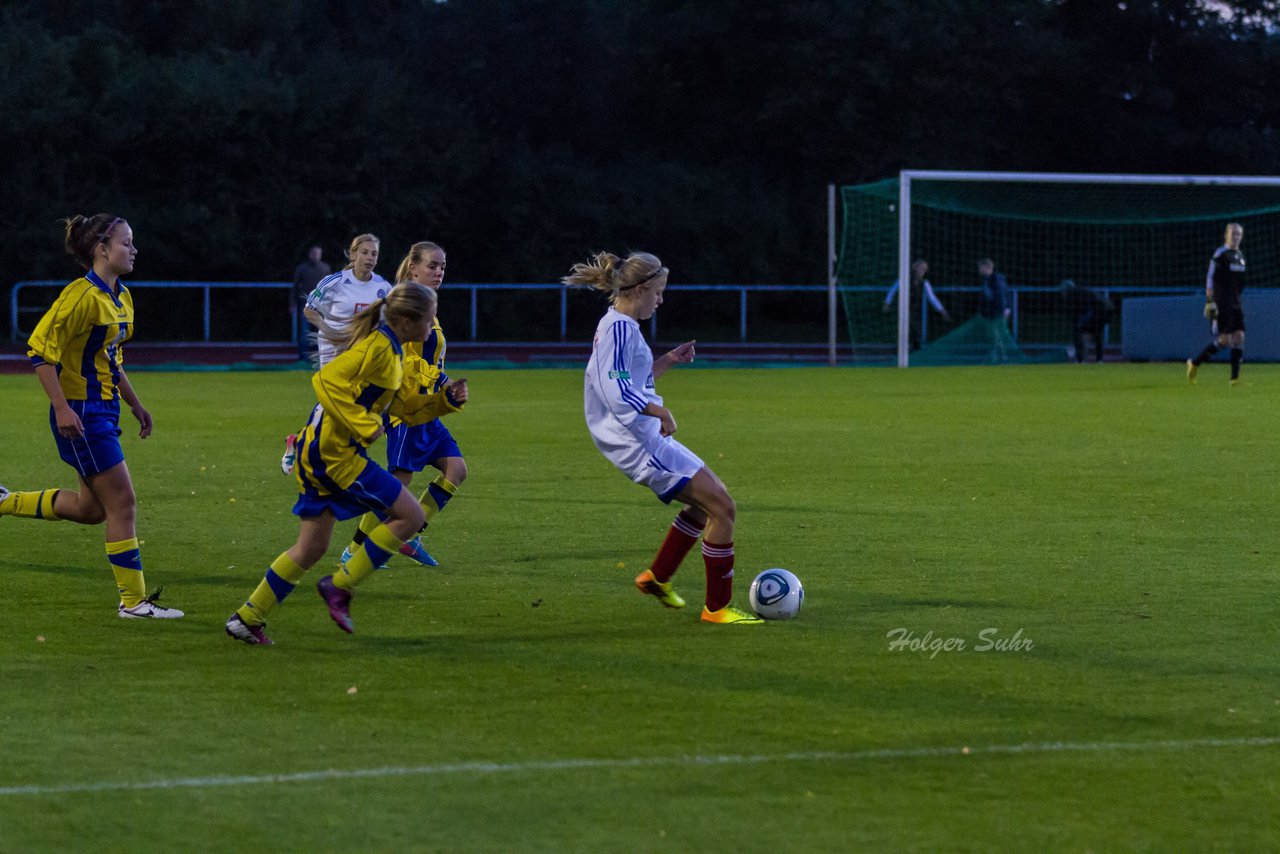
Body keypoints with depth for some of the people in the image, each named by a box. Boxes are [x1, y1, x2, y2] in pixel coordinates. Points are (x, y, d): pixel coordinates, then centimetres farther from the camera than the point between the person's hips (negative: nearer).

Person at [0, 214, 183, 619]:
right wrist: (62, 407, -25)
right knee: (123, 503, -6)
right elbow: (40, 349, -19)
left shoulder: (121, 297, 11)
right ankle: (134, 601, 1)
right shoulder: (83, 296, -18)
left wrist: (135, 404, 22)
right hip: (80, 414, -10)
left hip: (103, 409, 10)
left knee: (91, 508, 16)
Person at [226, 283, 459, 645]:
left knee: (312, 548, 13)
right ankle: (340, 586, -2)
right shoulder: (376, 347, -14)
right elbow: (326, 380, -25)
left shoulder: (391, 352, 17)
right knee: (409, 516, -7)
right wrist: (364, 424, -25)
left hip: (321, 451, 10)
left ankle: (248, 617, 16)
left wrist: (445, 399, 7)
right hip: (334, 452, -10)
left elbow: (408, 407, 22)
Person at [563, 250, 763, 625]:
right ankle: (717, 607, -4)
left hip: (647, 438, 11)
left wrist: (669, 360, 18)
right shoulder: (619, 328, -17)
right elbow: (617, 392, -25)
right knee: (722, 508, -10)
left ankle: (657, 577, 28)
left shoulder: (622, 326, 15)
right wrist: (661, 412, -22)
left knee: (706, 501, 22)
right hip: (641, 444, -11)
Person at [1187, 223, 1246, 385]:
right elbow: (1210, 280, -12)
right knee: (1224, 339, -10)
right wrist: (1210, 302, -17)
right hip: (1222, 304, -7)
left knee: (1239, 337, -2)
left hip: (1236, 304, 7)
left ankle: (1235, 377, -1)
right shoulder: (1220, 254, -8)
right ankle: (1194, 363, 5)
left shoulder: (1239, 256, 15)